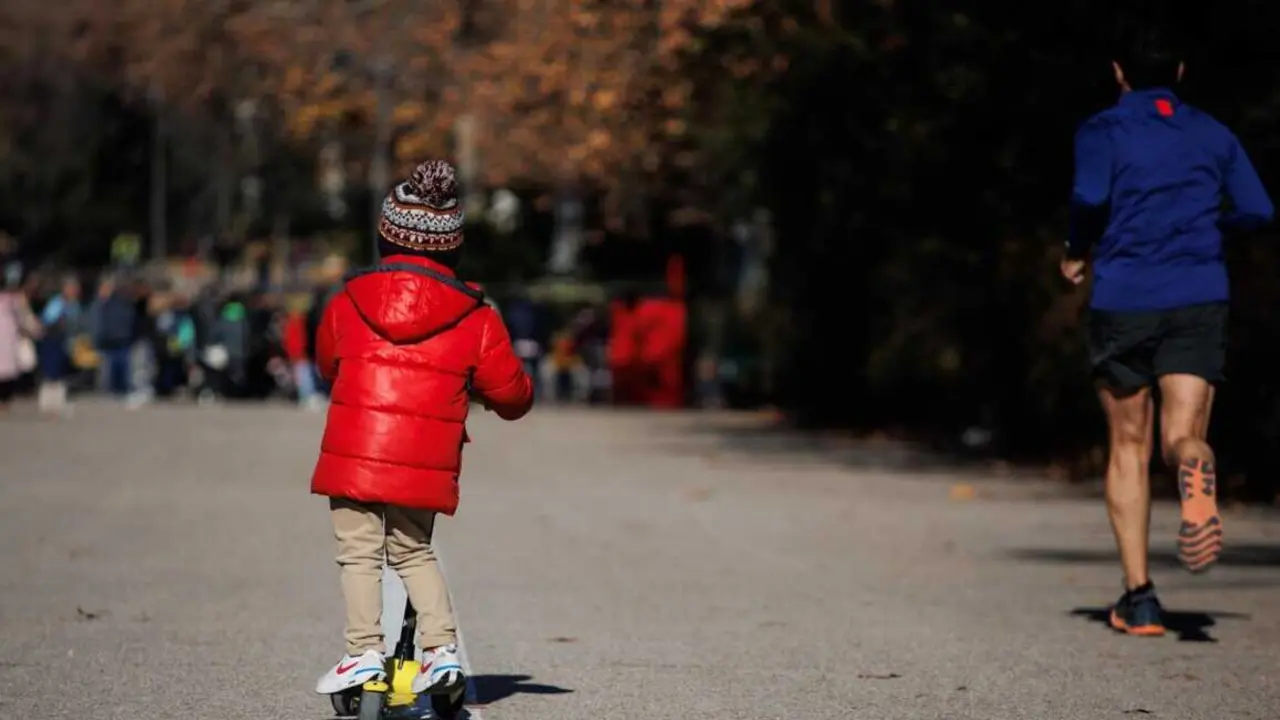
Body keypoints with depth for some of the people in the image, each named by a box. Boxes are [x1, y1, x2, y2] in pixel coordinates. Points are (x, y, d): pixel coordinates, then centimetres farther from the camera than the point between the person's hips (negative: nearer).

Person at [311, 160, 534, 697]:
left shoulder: (346, 304, 4)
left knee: (359, 553, 6)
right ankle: (442, 647, 7)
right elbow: (512, 396, 7)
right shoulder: (475, 320, 2)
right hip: (426, 467, 1)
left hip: (355, 457, -1)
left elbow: (327, 367, 23)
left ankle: (364, 650, -4)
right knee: (414, 552, 17)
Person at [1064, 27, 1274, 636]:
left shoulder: (1103, 130, 4)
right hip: (1199, 300, 1)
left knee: (1129, 448, 10)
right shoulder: (1212, 135, 14)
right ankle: (1197, 477, -44)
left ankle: (1138, 595, 3)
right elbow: (1257, 211, 10)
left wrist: (1078, 251, 3)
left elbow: (1090, 197, -15)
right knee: (1183, 436, -3)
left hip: (1123, 301, -1)